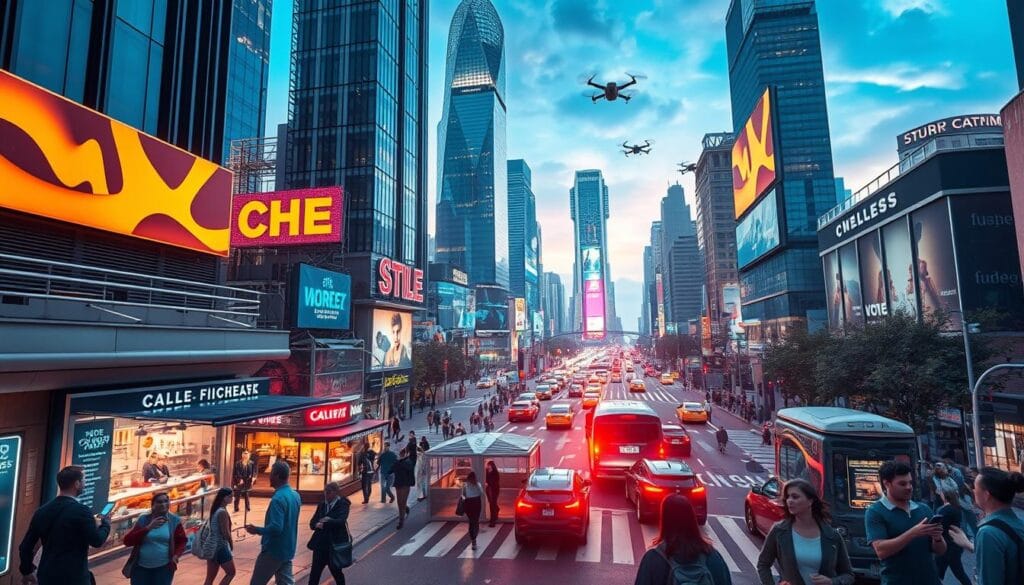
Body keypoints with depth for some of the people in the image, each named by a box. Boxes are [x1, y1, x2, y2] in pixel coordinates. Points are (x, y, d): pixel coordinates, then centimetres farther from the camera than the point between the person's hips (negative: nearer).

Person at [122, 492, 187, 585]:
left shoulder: (174, 521, 0)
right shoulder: (143, 520, 0)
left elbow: (181, 541, 6)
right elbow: (127, 541, -9)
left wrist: (176, 555, -11)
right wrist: (148, 528, -20)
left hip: (164, 568, -1)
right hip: (140, 567, 1)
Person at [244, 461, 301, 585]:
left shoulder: (278, 498, -22)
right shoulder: (295, 495, 6)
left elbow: (276, 528, -27)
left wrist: (256, 530, -14)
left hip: (273, 551, -8)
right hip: (288, 550, 8)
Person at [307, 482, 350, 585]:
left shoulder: (343, 504, -11)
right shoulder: (321, 505, 6)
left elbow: (341, 521, -24)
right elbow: (312, 523, 3)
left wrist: (325, 523, -24)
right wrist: (317, 524, -18)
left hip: (335, 544, -4)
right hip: (320, 544, 5)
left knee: (336, 571, 13)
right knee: (314, 572, 4)